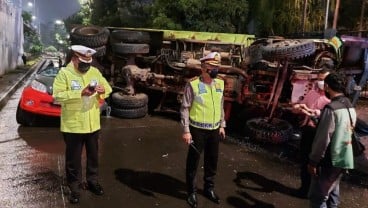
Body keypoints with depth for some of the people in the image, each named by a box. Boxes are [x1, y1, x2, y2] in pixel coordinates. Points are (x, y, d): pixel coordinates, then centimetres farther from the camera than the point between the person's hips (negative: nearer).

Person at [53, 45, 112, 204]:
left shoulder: (95, 72, 6)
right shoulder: (64, 73, -9)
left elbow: (108, 89, 10)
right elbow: (58, 96, -19)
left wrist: (103, 90, -14)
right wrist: (81, 93, -27)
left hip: (93, 124, 5)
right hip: (73, 126, -4)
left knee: (93, 156, 18)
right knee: (73, 159, 9)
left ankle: (93, 181, 37)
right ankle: (74, 188, 25)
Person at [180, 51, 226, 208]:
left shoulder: (219, 84, 5)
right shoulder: (193, 85, -14)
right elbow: (185, 108, -12)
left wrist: (222, 125, 13)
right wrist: (186, 131, -15)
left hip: (214, 130, 6)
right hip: (198, 130, -5)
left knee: (212, 161, 17)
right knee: (193, 161, 8)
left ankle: (209, 188, 38)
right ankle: (192, 192, 26)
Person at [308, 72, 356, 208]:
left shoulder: (331, 108, -22)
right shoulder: (350, 107, 6)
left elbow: (323, 139, -22)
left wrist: (313, 161, -13)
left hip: (329, 161, -9)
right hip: (343, 159, 9)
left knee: (318, 197, 1)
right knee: (332, 193, 21)